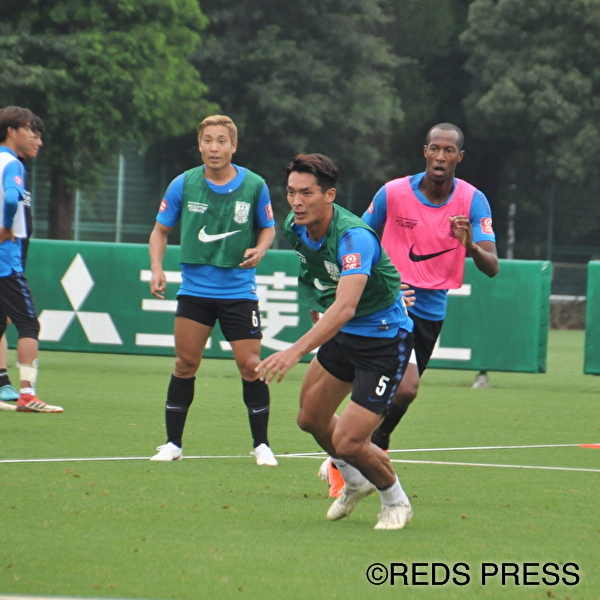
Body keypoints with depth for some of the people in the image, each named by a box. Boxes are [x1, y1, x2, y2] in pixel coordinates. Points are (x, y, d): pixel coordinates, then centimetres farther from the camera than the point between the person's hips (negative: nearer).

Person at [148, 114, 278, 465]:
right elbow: (161, 230, 8)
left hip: (239, 289, -1)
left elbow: (268, 228, 10)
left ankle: (262, 445, 8)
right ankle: (173, 444, 12)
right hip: (195, 288, 1)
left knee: (250, 365, -4)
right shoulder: (183, 185, -2)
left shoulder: (254, 186, -3)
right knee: (185, 364, 1)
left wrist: (259, 249, -11)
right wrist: (157, 268, -8)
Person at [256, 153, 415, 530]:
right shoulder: (295, 227, -7)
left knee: (348, 443, -12)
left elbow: (345, 307, -44)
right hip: (342, 334, 8)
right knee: (311, 419, 17)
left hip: (385, 339, -8)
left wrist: (297, 350, -53)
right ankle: (356, 482, 45)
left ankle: (396, 501, 16)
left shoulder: (354, 237, -32)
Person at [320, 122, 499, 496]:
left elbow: (492, 267, -15)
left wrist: (470, 245, -36)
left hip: (432, 311, 4)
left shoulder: (474, 202, -8)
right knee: (406, 387, -23)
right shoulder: (393, 193, -11)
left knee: (388, 399, 13)